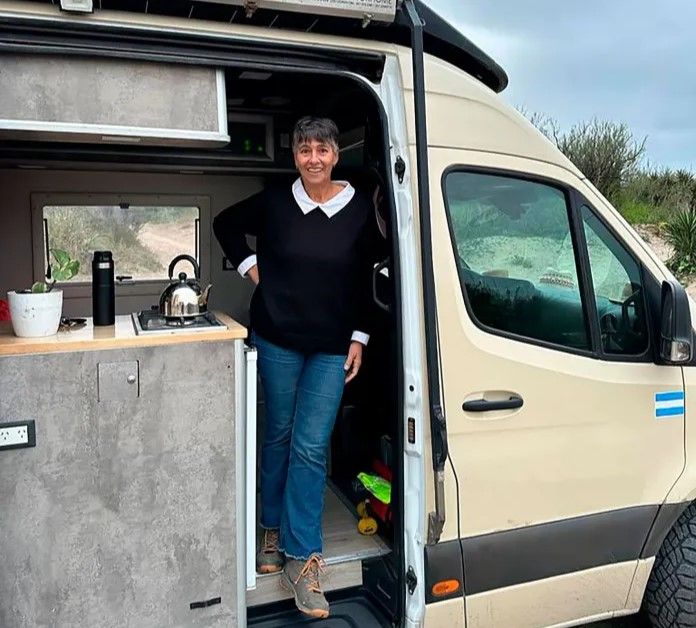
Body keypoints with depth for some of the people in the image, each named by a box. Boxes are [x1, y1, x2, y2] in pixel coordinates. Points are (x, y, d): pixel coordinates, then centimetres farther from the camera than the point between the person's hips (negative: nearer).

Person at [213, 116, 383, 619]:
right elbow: (226, 223, 15)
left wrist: (359, 338, 2)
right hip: (277, 341, 1)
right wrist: (247, 266, 3)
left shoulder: (361, 210, -3)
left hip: (332, 347, 0)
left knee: (311, 447, -1)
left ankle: (301, 558, 9)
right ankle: (274, 528, 34)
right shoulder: (273, 203, -3)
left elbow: (365, 281, 5)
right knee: (278, 436, 13)